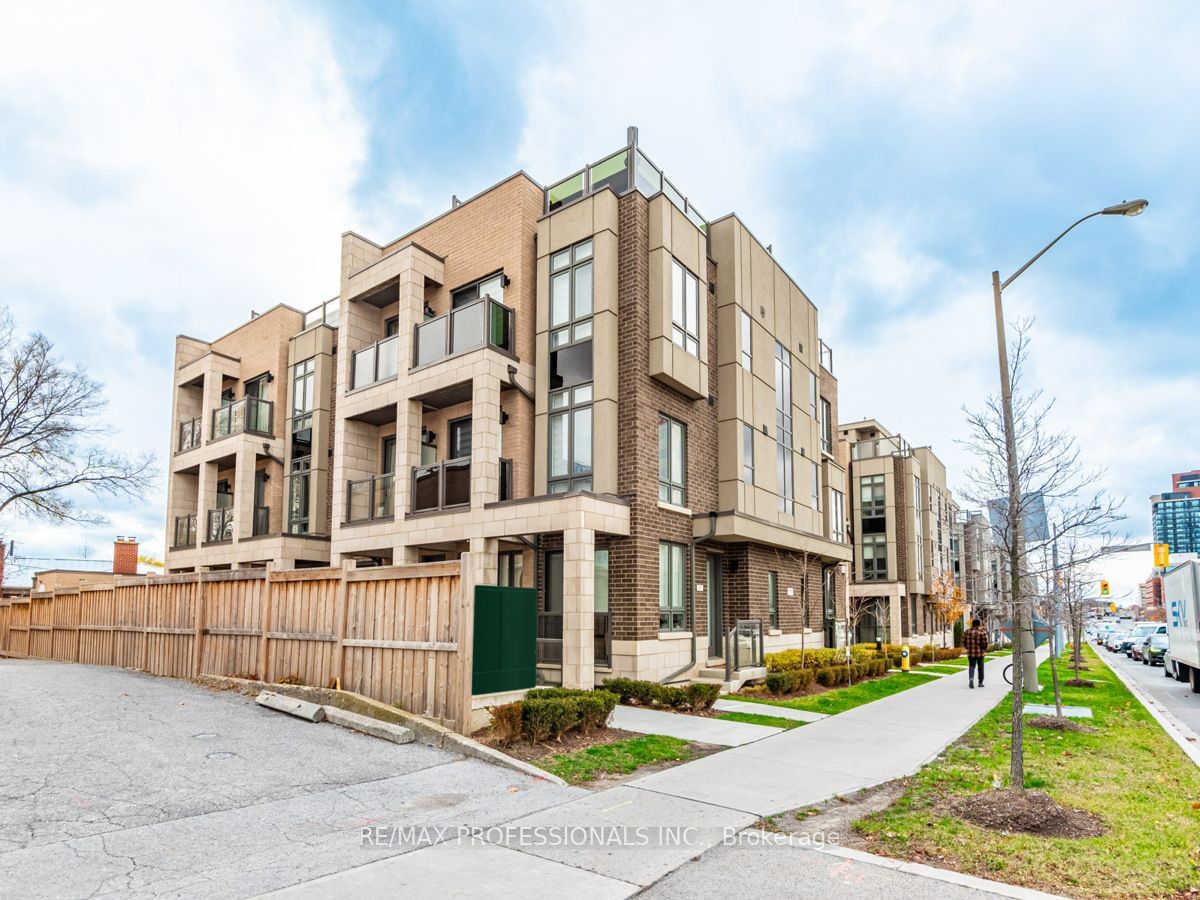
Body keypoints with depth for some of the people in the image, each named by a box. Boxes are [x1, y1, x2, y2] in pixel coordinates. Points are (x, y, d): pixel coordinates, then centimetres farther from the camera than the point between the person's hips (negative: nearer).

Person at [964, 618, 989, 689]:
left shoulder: (967, 631, 1)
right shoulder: (982, 632, -7)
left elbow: (964, 642, 4)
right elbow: (985, 643, -10)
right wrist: (984, 650, 9)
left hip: (970, 653, 1)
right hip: (980, 653, -1)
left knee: (971, 666, 10)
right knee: (980, 667, 14)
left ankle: (971, 678, -15)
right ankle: (980, 683, 21)